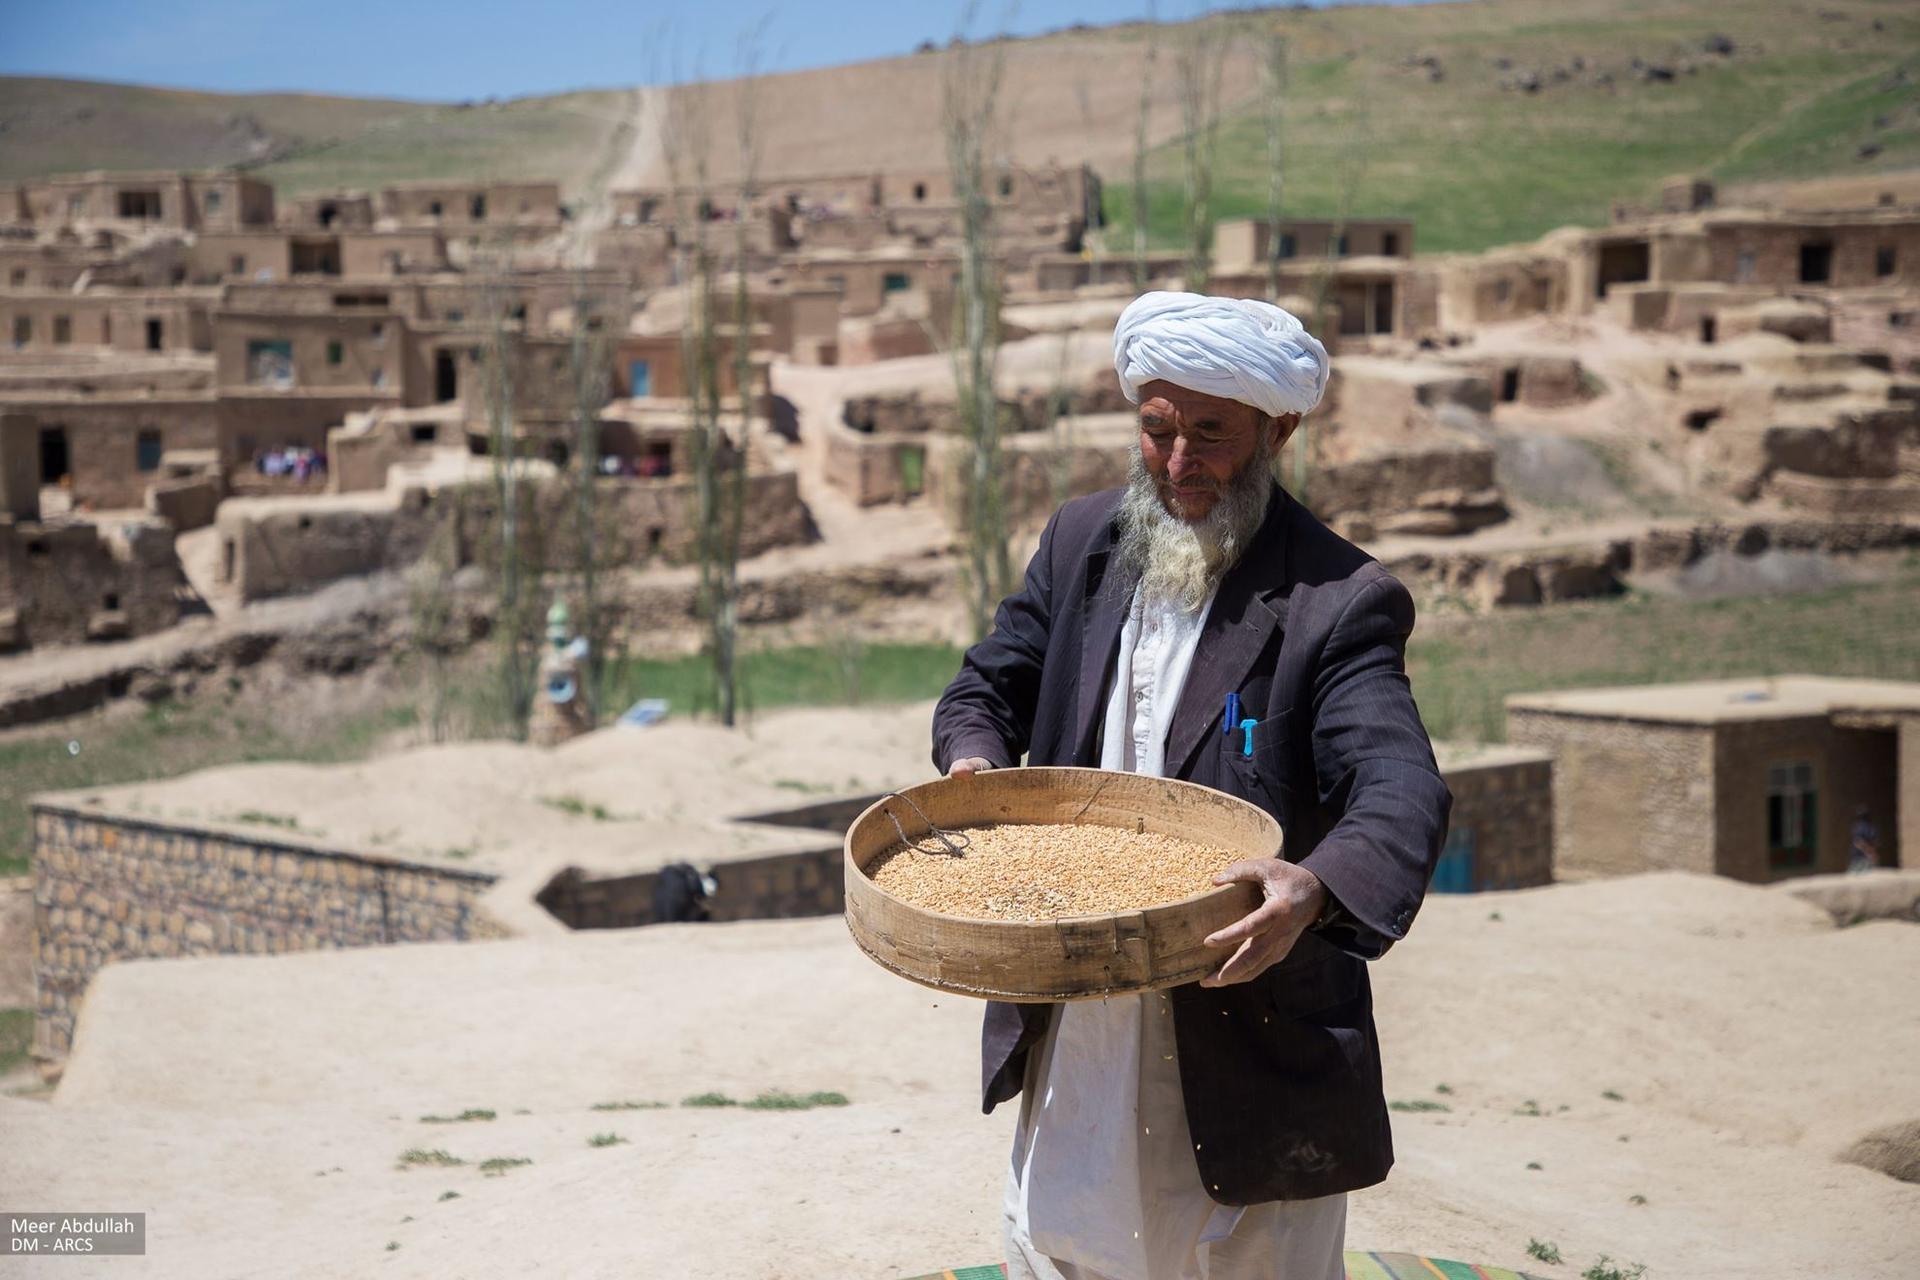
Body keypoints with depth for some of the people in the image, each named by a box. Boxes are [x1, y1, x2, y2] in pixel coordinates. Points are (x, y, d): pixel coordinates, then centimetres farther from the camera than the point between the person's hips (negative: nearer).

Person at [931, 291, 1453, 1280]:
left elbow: (1401, 789, -26)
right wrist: (973, 762, -12)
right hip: (1072, 1020, 5)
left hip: (1250, 1032, -5)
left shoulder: (1337, 602, -15)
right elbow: (988, 686, 12)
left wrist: (1315, 886, -47)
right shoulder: (1080, 542, 4)